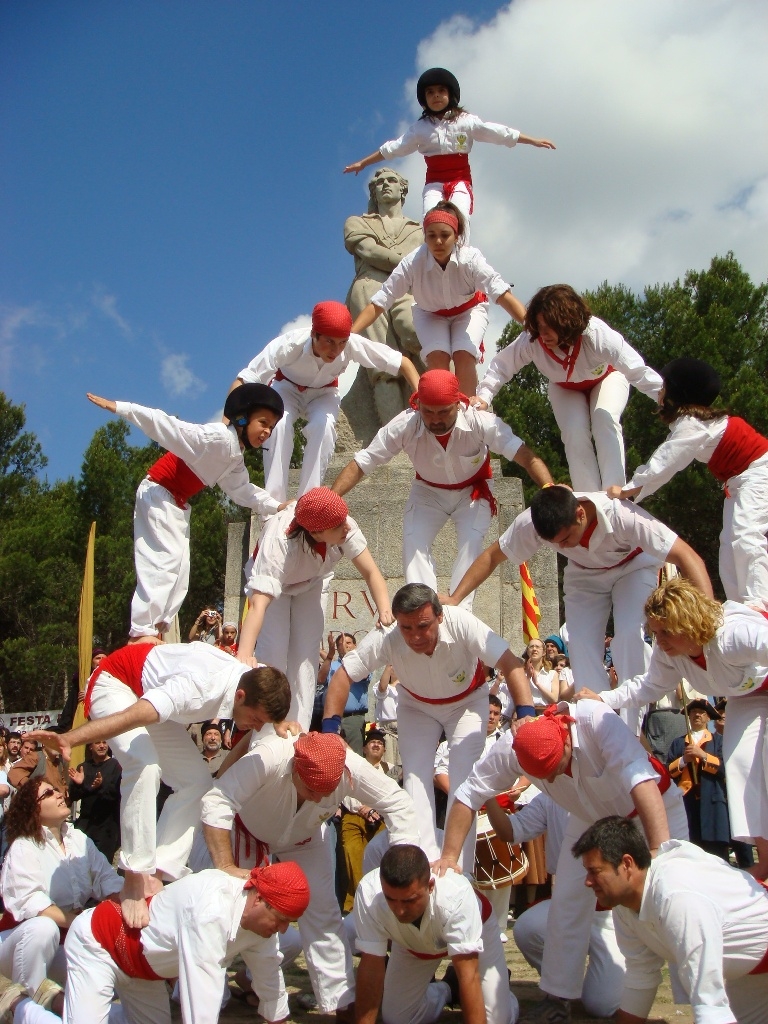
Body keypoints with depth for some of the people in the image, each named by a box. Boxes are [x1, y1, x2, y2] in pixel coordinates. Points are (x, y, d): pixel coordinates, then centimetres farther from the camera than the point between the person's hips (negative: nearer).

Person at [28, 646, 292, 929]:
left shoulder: (256, 685, -17)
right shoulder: (201, 686, -40)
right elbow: (134, 716, -50)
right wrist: (69, 739, -58)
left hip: (153, 691, 9)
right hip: (117, 682, -8)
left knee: (197, 782, -2)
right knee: (145, 766, -32)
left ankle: (155, 875, -2)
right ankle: (135, 882, -25)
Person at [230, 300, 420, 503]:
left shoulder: (353, 345, -33)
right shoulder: (290, 344, -38)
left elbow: (402, 362, -24)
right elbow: (242, 381, -39)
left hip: (323, 393, 1)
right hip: (287, 388, -1)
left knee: (324, 426, -31)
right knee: (279, 424, -32)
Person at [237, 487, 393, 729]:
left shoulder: (346, 527, -35)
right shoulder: (279, 542, -47)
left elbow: (370, 572, -32)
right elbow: (258, 604, -56)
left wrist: (385, 611, -51)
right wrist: (243, 657, -68)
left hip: (312, 582, 4)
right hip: (271, 579, -3)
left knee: (307, 652, -6)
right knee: (274, 650, -18)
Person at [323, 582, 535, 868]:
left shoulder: (462, 624, -38)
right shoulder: (385, 638, -34)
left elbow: (511, 664, -37)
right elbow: (343, 677, -25)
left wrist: (526, 715, -50)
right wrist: (330, 730, -34)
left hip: (467, 701, -1)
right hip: (416, 705, 2)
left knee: (464, 777, -16)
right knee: (415, 775, -13)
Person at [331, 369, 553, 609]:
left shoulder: (480, 423, -34)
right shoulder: (404, 426, -31)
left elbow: (527, 457, -37)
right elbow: (359, 465, -27)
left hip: (473, 491, -1)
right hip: (428, 492, 1)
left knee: (471, 542, -25)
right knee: (413, 543, -21)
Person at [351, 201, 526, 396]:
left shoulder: (471, 258, -35)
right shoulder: (412, 262, -33)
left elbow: (502, 294, -41)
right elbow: (379, 302, -32)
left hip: (468, 309, 0)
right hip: (430, 313, 1)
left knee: (464, 357, -23)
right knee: (437, 358, -23)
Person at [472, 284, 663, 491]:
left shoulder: (596, 334, -43)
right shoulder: (531, 340, -36)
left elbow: (638, 371, -43)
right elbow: (502, 365, -25)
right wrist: (484, 396, -41)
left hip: (606, 378, -2)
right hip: (565, 388, 2)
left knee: (605, 420, -28)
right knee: (575, 433, -19)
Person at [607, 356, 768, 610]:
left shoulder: (691, 425, -21)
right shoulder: (690, 421, 10)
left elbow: (662, 465, -23)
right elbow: (661, 461, 8)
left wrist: (625, 491, -18)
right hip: (739, 479, 11)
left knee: (746, 536, -24)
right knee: (731, 543, 5)